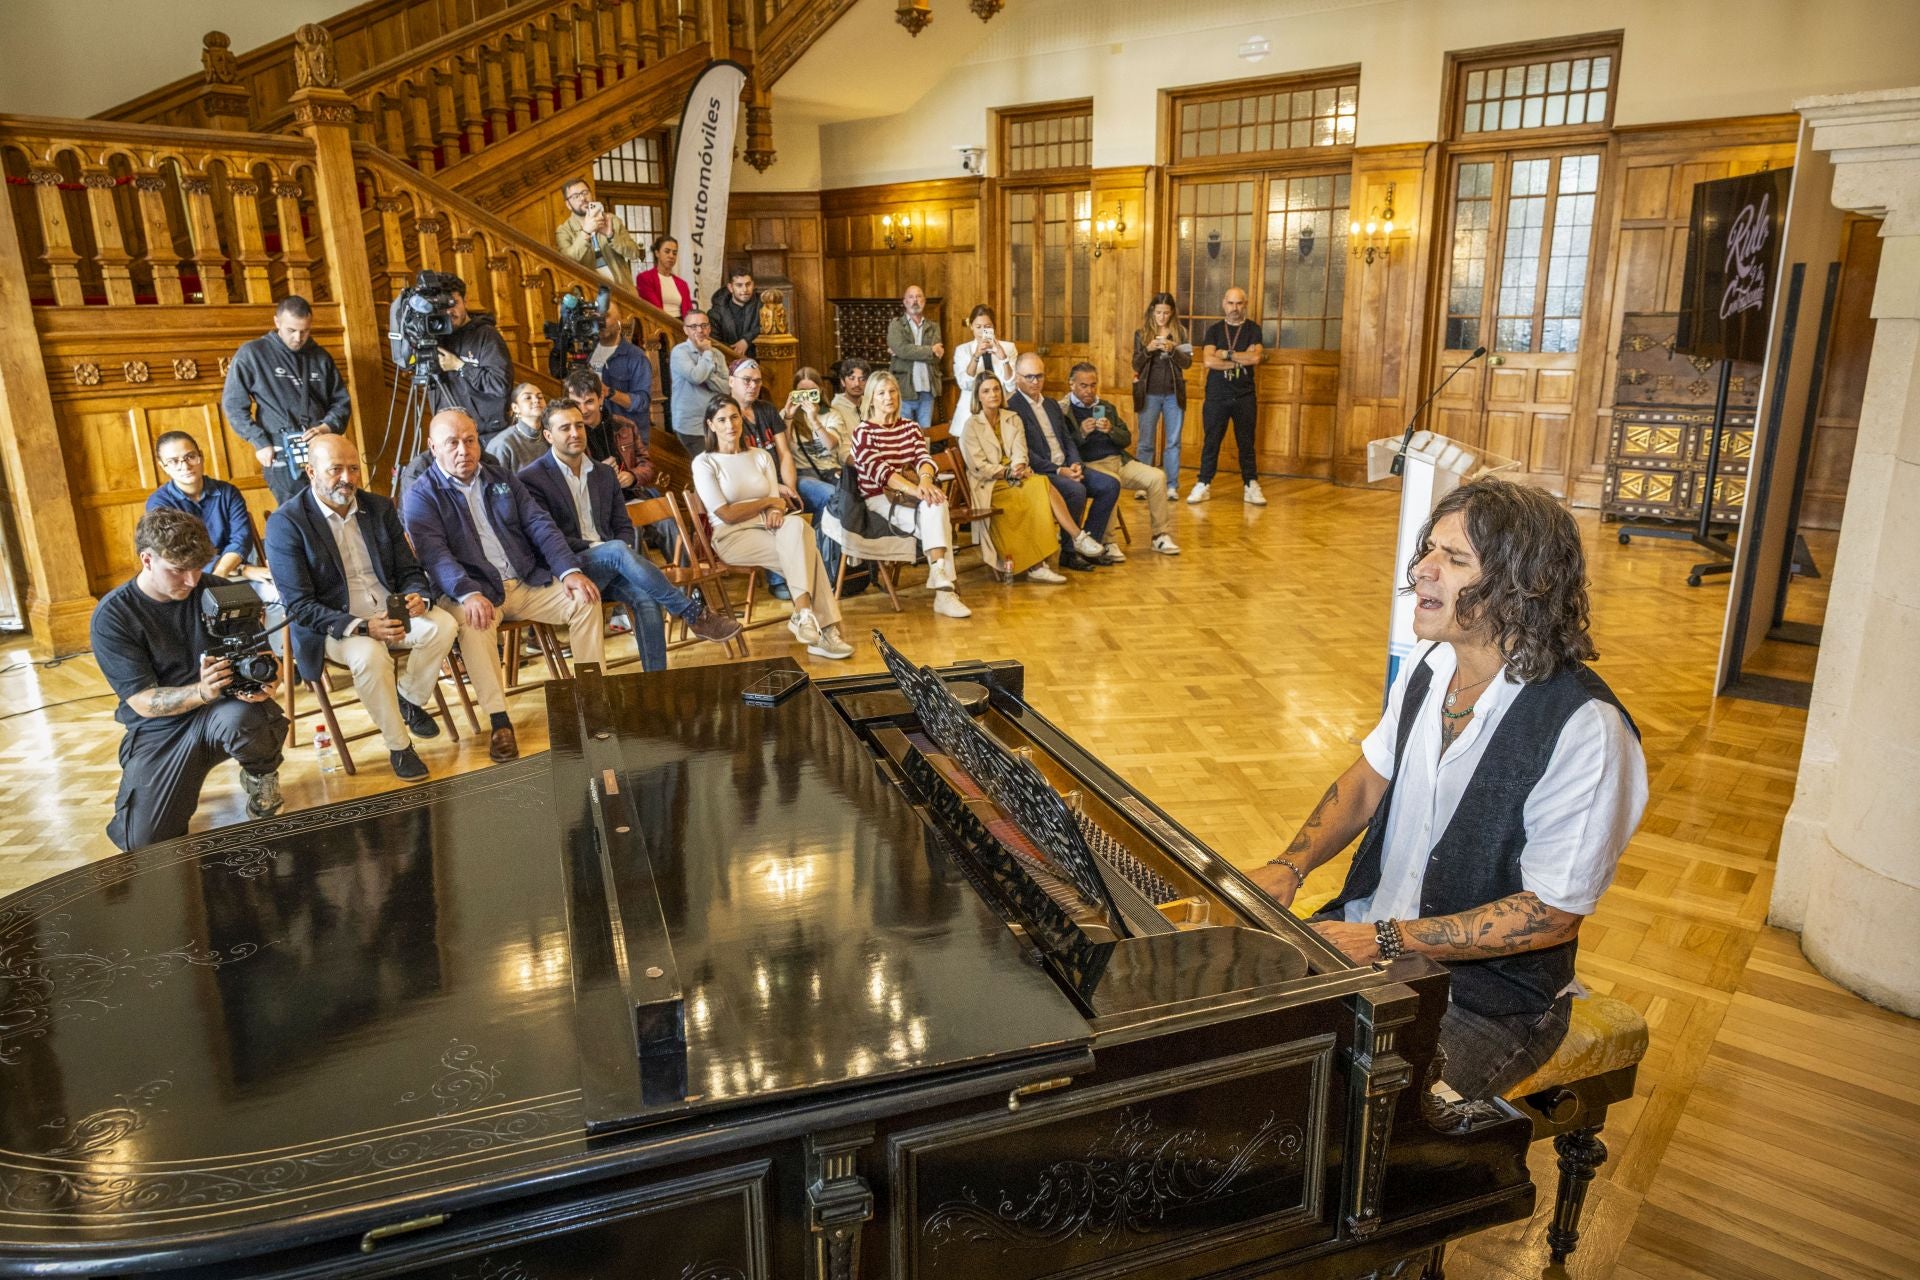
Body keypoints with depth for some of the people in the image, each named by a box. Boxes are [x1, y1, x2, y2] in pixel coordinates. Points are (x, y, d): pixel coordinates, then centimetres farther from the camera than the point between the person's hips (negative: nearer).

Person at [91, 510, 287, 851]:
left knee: (240, 717, -38)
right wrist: (202, 692, -35)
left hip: (220, 709, 0)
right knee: (143, 843, -14)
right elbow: (143, 702, -14)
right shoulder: (111, 617, -10)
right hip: (158, 727, 0)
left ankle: (261, 776, -2)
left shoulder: (215, 591, -5)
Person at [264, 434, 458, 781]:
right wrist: (361, 627, -28)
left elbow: (409, 570, 9)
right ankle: (398, 747, -15)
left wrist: (418, 597, -17)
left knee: (444, 625, -24)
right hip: (332, 626, -4)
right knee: (370, 655, -35)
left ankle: (409, 698, 3)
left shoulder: (380, 507, 6)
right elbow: (299, 605, -14)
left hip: (390, 610, 5)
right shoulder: (285, 523, -9)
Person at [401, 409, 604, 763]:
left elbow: (540, 526, 8)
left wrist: (569, 570, -10)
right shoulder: (421, 496, 2)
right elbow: (435, 553, -13)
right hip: (475, 591, -4)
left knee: (585, 599, -17)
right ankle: (498, 720, -29)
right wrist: (468, 594, -32)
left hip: (528, 581, 5)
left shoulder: (503, 479, 17)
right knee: (473, 623, -36)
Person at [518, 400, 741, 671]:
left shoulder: (604, 473, 17)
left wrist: (623, 554, -5)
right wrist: (593, 547, -17)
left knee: (647, 599, -27)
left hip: (607, 569, 5)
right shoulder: (531, 478, -1)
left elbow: (623, 526, 17)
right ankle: (695, 614, -31)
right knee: (618, 551, -34)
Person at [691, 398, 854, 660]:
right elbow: (726, 514, -8)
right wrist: (767, 502, -3)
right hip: (732, 536, -4)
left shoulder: (761, 456, 16)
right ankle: (822, 630, -31)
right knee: (803, 551, -29)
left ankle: (804, 614, -34)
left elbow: (776, 503, 7)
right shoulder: (704, 463, 1)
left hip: (767, 529, 4)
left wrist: (776, 512, -17)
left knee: (796, 525, -33)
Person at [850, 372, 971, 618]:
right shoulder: (863, 432, -1)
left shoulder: (910, 427, 16)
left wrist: (925, 480, -26)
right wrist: (914, 489, -33)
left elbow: (923, 459, -1)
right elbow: (879, 470, -17)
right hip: (879, 499, -4)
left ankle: (942, 588, -36)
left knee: (936, 506, -31)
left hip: (908, 496, 4)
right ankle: (944, 589, -33)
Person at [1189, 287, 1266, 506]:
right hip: (1216, 395, 0)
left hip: (1245, 396, 0)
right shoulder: (1214, 329, 5)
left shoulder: (1253, 329, 5)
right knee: (1211, 441, 3)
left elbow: (1255, 358, -12)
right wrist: (1241, 360, -11)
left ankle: (1251, 486, 9)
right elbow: (1208, 361, -10)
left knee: (1246, 443, 4)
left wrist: (1226, 354, -10)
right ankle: (1203, 485, 10)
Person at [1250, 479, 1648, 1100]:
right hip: (1371, 934, 7)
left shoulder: (1584, 726, -23)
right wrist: (1290, 866, -3)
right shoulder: (1430, 668, -1)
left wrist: (1385, 942, -22)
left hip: (1490, 992, -6)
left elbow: (1554, 914, -20)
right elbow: (1367, 780, 13)